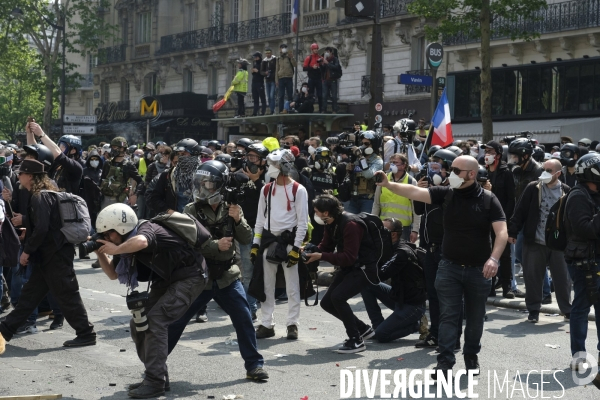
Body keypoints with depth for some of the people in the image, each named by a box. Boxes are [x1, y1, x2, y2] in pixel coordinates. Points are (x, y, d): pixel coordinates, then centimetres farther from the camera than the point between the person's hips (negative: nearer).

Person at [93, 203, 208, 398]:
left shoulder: (146, 228, -25)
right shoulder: (126, 243, 1)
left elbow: (140, 242, -51)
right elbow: (113, 274, 12)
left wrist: (115, 250, -36)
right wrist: (101, 254, -4)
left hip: (188, 277, -10)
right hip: (166, 280, 10)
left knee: (155, 320, -20)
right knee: (138, 323, 5)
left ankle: (155, 381, -16)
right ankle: (158, 375, 15)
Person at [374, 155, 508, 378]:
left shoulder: (488, 200, -8)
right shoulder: (446, 193, -3)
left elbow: (502, 232, -14)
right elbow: (415, 192, -11)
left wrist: (494, 258, -29)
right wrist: (388, 185, -25)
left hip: (479, 269, -1)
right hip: (450, 267, 1)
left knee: (475, 317, 13)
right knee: (448, 316, -3)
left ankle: (471, 357, 32)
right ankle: (445, 363, -3)